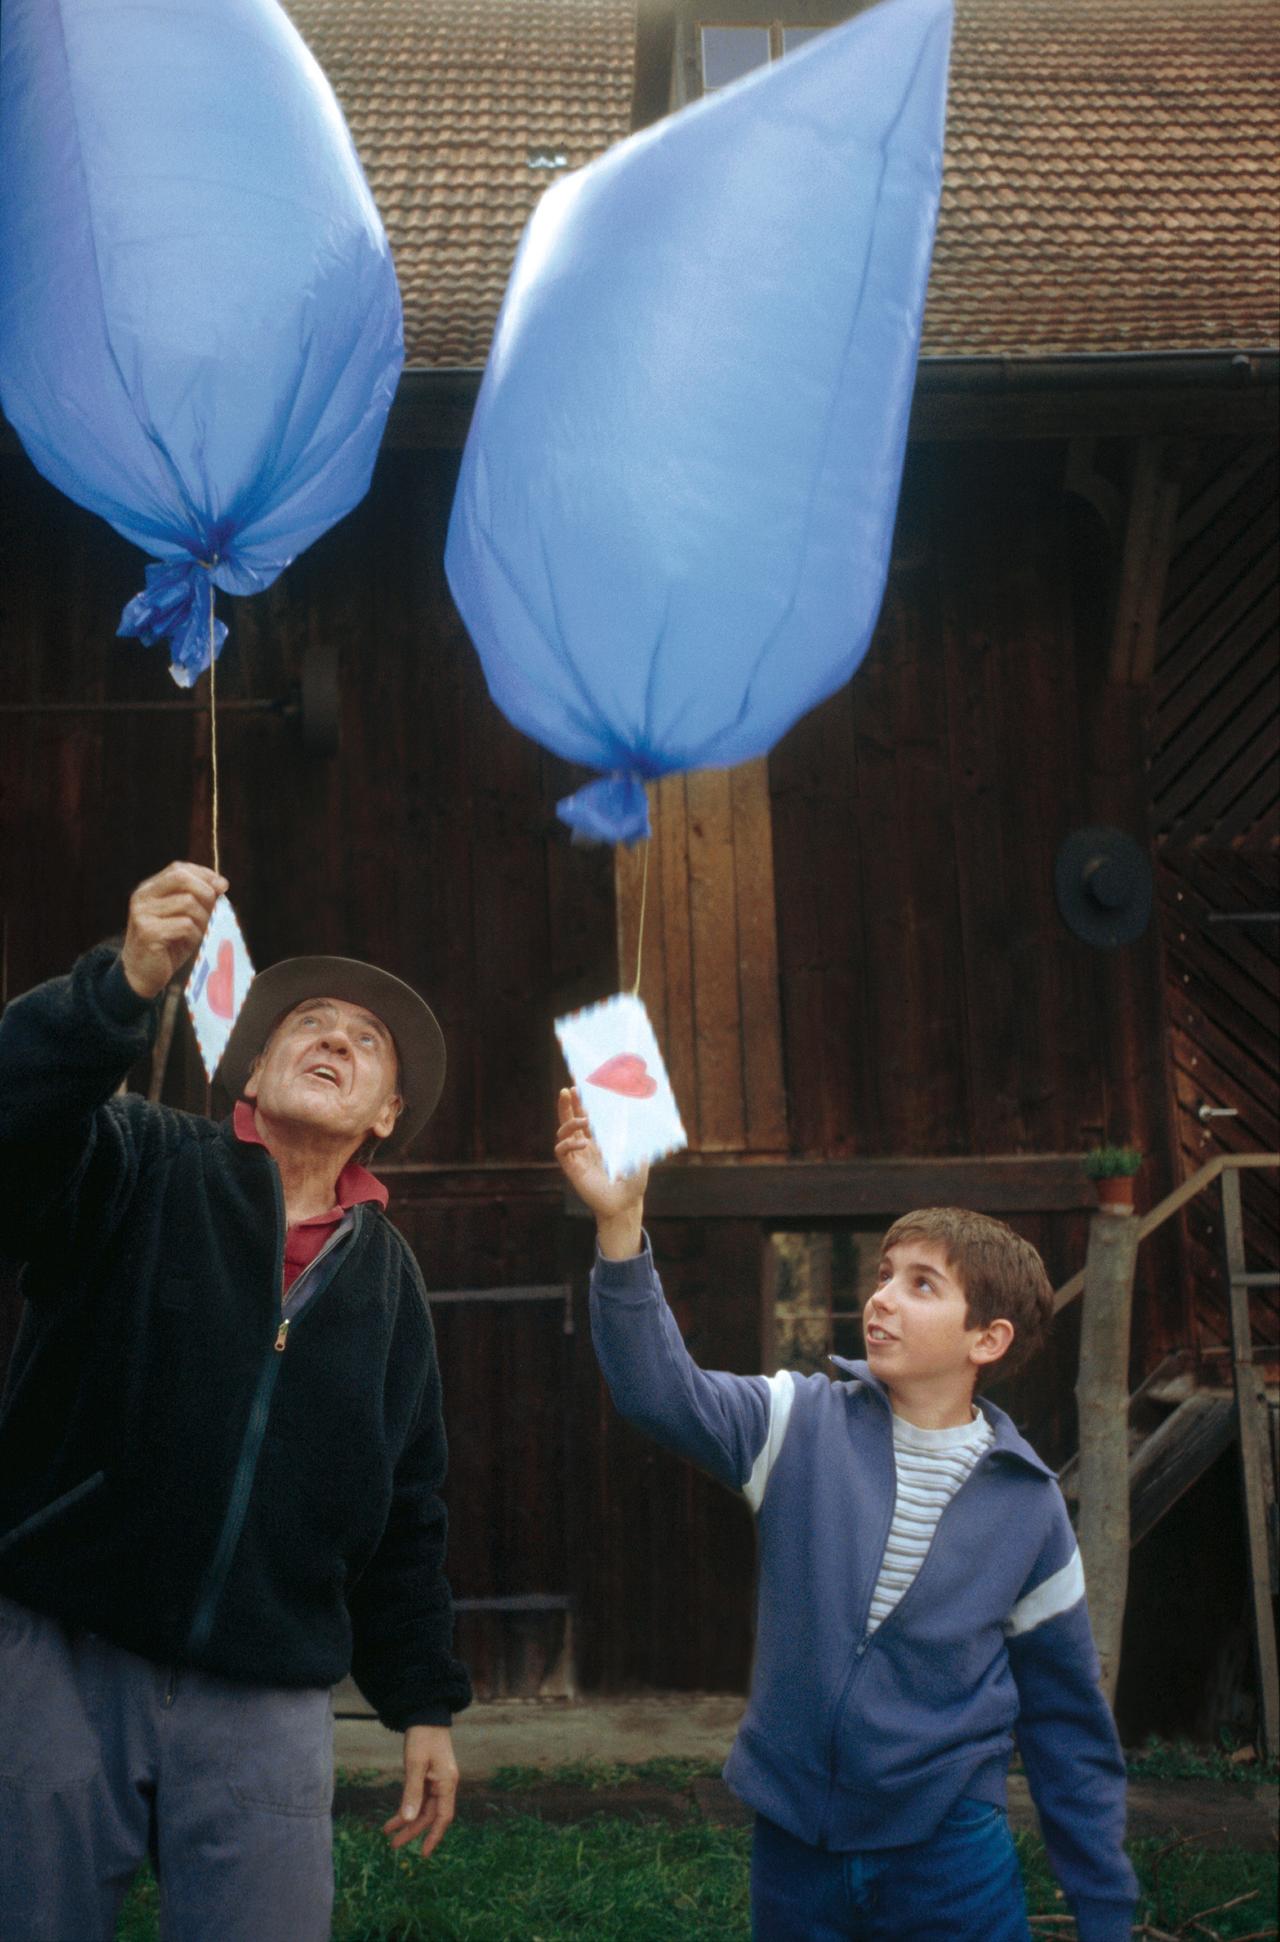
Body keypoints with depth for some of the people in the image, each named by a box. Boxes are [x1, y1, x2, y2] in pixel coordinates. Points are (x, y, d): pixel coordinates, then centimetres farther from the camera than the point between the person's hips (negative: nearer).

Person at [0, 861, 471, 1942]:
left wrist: (423, 1702, 14)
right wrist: (127, 984, -38)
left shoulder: (389, 1275, 11)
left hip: (271, 1709, 3)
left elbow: (408, 1510, 15)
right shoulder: (140, 1164, -1)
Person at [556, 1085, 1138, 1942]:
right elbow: (664, 1388, -24)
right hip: (792, 1841, 1)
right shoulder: (805, 1426, -7)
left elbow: (1066, 1720, 3)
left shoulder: (1030, 1506, -5)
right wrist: (621, 1227, -39)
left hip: (949, 1856, -1)